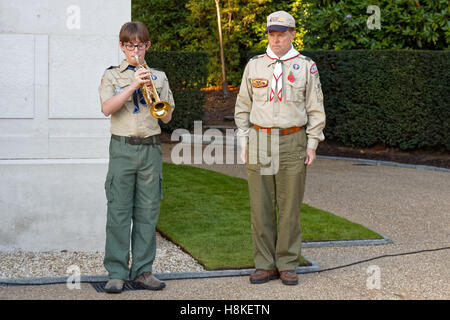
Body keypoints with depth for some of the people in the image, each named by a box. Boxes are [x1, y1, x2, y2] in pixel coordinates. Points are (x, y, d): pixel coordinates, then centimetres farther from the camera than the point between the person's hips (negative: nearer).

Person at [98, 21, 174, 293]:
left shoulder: (158, 77, 13)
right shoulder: (112, 75, 7)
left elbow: (167, 117, 7)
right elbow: (107, 108, -10)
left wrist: (151, 91, -7)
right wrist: (132, 86, -17)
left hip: (151, 149, 2)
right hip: (123, 149, -2)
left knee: (148, 213, 4)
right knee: (119, 212, -3)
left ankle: (143, 270, 11)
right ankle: (117, 273, 2)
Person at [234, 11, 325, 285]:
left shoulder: (306, 67, 2)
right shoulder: (254, 66, 7)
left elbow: (316, 109, 4)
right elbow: (243, 107, 10)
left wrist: (312, 145, -2)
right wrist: (244, 144, 4)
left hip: (293, 142, -1)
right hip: (259, 141, 2)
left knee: (290, 207, 1)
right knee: (261, 206, 2)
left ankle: (288, 265, 10)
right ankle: (265, 265, 10)